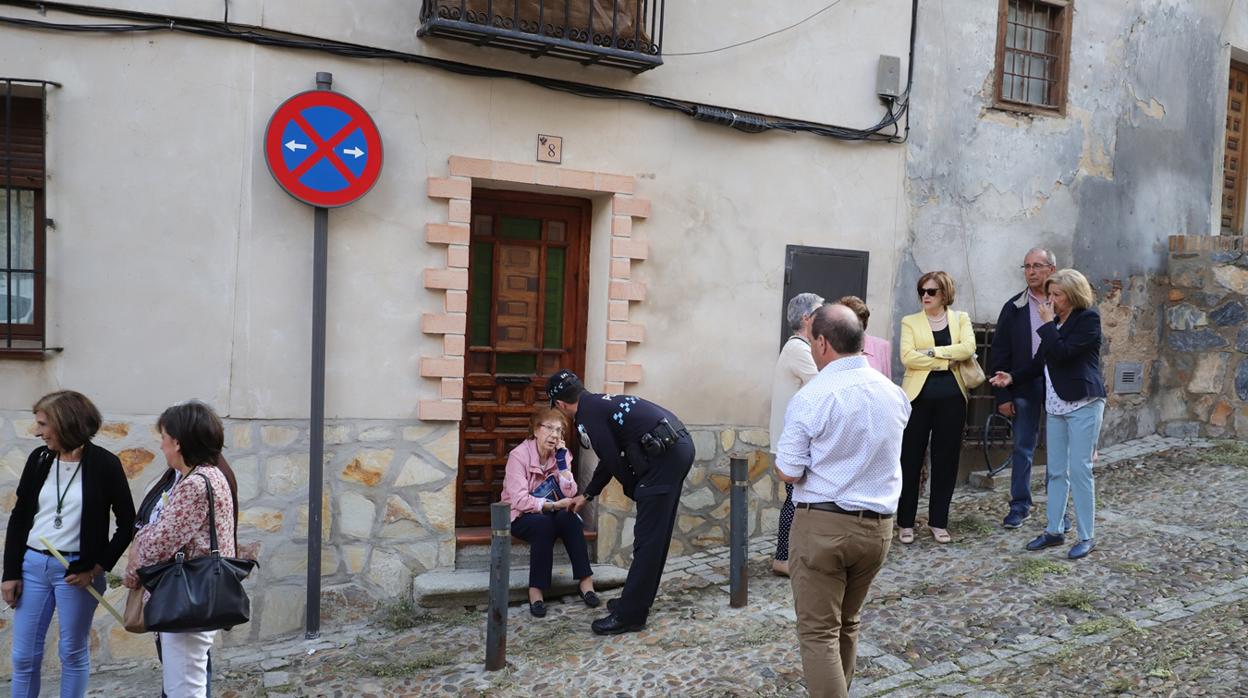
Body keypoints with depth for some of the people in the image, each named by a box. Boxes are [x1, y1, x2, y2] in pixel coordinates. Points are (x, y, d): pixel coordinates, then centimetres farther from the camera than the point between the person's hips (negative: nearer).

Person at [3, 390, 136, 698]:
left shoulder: (104, 464, -10)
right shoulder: (39, 459, 2)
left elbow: (127, 523, -4)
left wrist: (97, 569, -8)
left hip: (76, 569, -4)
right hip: (32, 565, 4)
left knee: (73, 653, 8)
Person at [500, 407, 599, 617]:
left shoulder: (561, 453, -1)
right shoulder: (519, 455, -16)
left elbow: (569, 494, -12)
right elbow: (520, 500, -25)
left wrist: (561, 460, -18)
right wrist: (554, 505, -31)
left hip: (549, 514, 4)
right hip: (522, 517, -4)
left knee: (570, 519, -28)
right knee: (543, 524, -35)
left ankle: (586, 581, -25)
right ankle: (536, 591, -31)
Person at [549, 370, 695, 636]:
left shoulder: (587, 416, -5)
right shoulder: (600, 402, 23)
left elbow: (614, 461, -7)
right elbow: (611, 457, 32)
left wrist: (634, 492, 10)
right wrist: (587, 495, 41)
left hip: (664, 454, -10)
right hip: (681, 446, 10)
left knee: (647, 538, -4)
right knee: (657, 535, 17)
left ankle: (629, 615, 2)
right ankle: (638, 600, 29)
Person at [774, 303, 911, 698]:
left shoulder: (813, 397, -15)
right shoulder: (894, 394, 4)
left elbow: (788, 473, -13)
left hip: (823, 524, -6)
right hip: (878, 525, 6)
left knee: (818, 632, 1)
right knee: (847, 624, 21)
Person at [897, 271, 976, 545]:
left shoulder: (961, 319, 10)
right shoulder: (910, 322, 6)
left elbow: (967, 348, -9)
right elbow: (907, 356, -9)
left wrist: (932, 351, -14)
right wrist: (946, 361, -12)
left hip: (951, 397, 1)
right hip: (918, 396, -1)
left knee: (946, 460, 6)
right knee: (910, 460, 0)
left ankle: (938, 522, 17)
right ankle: (905, 522, 10)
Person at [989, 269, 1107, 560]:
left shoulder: (1089, 318, -9)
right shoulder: (1056, 321, 12)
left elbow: (1062, 352, -21)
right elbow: (1041, 361, 17)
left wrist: (1047, 324, -11)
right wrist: (1013, 378, 7)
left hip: (1083, 403, -7)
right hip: (1056, 404, 7)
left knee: (1079, 469, -5)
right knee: (1056, 471, 10)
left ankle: (1087, 536, 5)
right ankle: (1054, 531, 18)